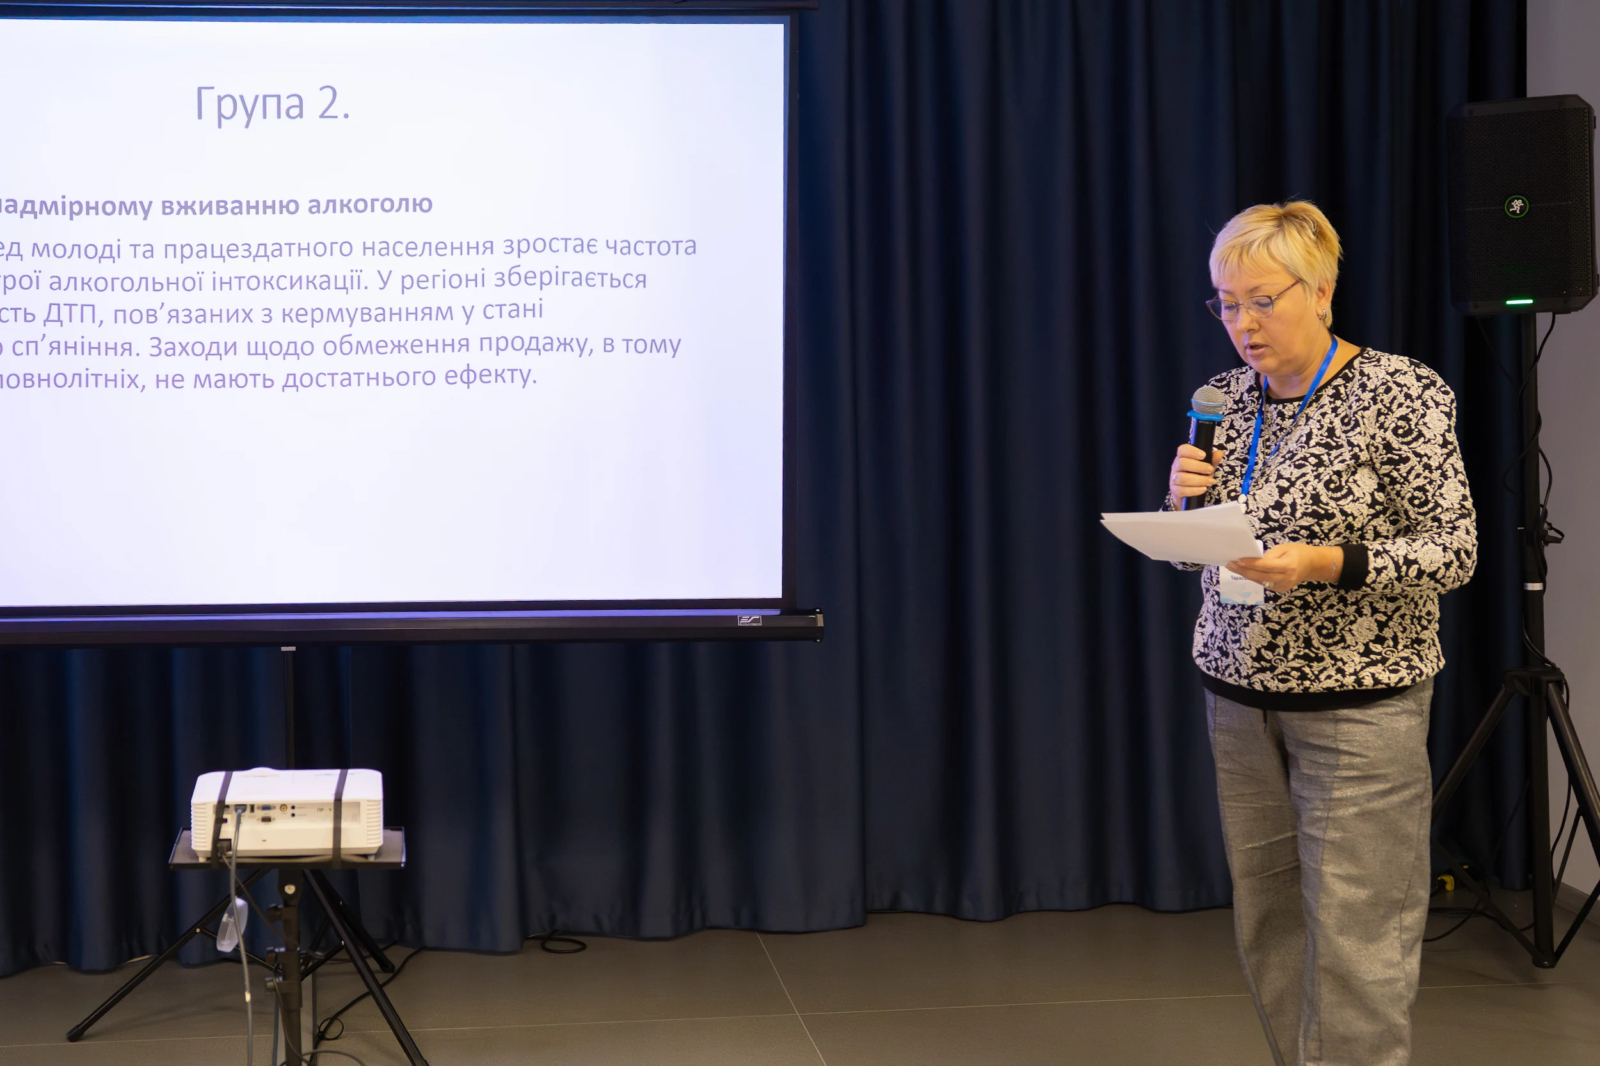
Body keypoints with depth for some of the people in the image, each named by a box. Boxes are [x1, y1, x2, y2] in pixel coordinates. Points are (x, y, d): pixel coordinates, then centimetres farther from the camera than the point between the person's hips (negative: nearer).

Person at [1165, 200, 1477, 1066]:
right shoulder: (1224, 400, 7)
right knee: (1265, 918, 10)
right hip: (1240, 692, 6)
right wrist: (1186, 497, -7)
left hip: (1358, 696, -6)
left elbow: (1455, 551, -13)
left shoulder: (1402, 395, -11)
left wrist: (1326, 563, -26)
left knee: (1354, 930, -5)